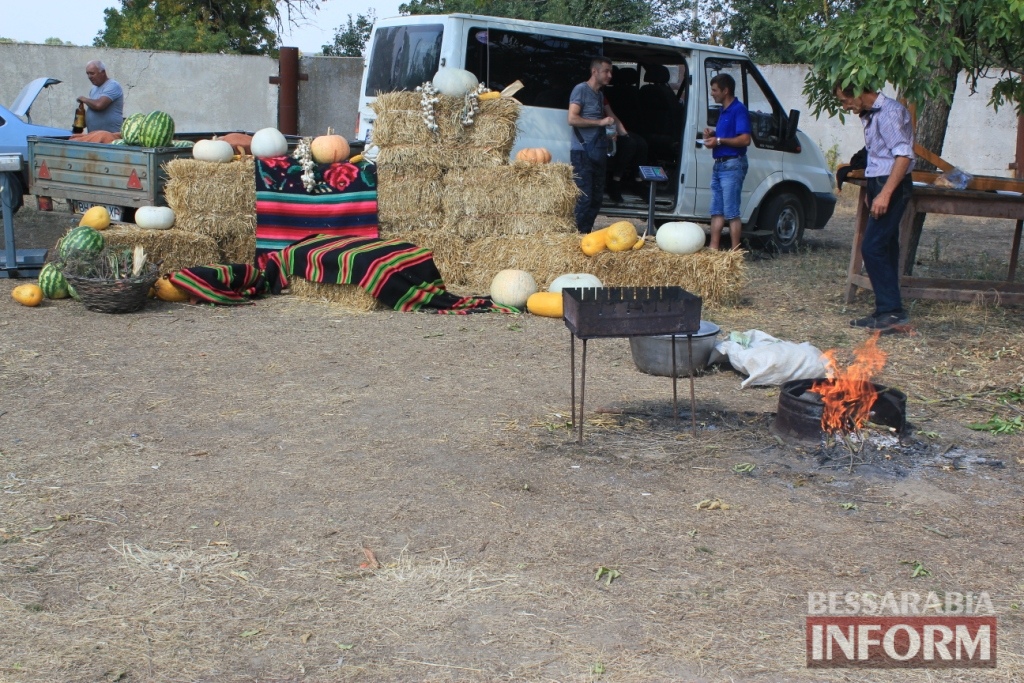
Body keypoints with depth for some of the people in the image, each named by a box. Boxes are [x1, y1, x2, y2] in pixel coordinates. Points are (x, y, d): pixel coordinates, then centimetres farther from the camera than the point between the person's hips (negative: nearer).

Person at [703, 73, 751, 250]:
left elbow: (745, 139, -22)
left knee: (731, 212, -8)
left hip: (732, 165, -10)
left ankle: (735, 252, -4)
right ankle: (713, 248, 14)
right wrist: (713, 134, 10)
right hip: (719, 165, 10)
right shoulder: (724, 111, 18)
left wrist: (719, 141, -19)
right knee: (716, 210, 10)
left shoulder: (739, 110, -13)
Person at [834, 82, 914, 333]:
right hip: (880, 185, 10)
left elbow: (903, 154, -22)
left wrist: (885, 193, -27)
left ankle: (893, 312, -11)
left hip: (892, 186, -10)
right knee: (884, 249, 10)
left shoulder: (889, 111, -14)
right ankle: (885, 312, 14)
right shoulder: (871, 115, 15)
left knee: (873, 248, -13)